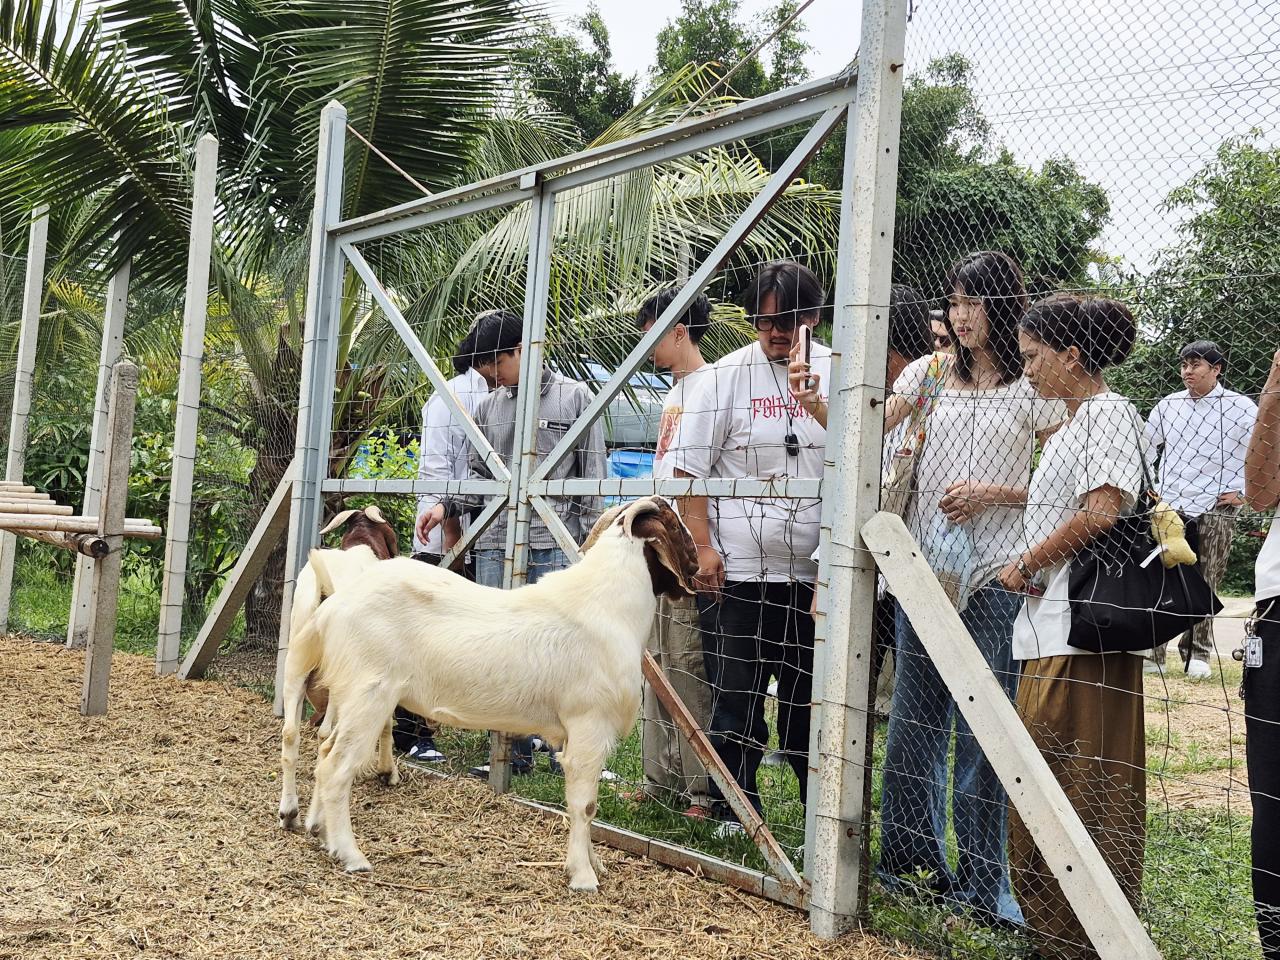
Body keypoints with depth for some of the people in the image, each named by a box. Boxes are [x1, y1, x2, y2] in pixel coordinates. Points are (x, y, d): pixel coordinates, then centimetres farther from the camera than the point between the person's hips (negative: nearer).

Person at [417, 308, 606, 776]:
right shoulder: (488, 407, 15)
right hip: (495, 543, 5)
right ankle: (515, 752, 14)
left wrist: (587, 544, -3)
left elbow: (592, 476, 2)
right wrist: (446, 505, 1)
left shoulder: (575, 397, 3)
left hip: (553, 545, -4)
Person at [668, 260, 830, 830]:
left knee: (811, 698, 11)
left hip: (815, 573, 2)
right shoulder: (726, 376, -1)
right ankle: (734, 813, 19)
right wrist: (704, 547, -9)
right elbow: (688, 468, -2)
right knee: (737, 697, 5)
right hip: (737, 570, -2)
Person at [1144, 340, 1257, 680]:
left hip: (1216, 511, -2)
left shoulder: (1240, 407, -3)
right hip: (1170, 508, 3)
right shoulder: (1168, 406, 7)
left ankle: (1198, 654, 14)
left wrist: (1242, 490, -3)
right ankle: (1152, 652, 1)